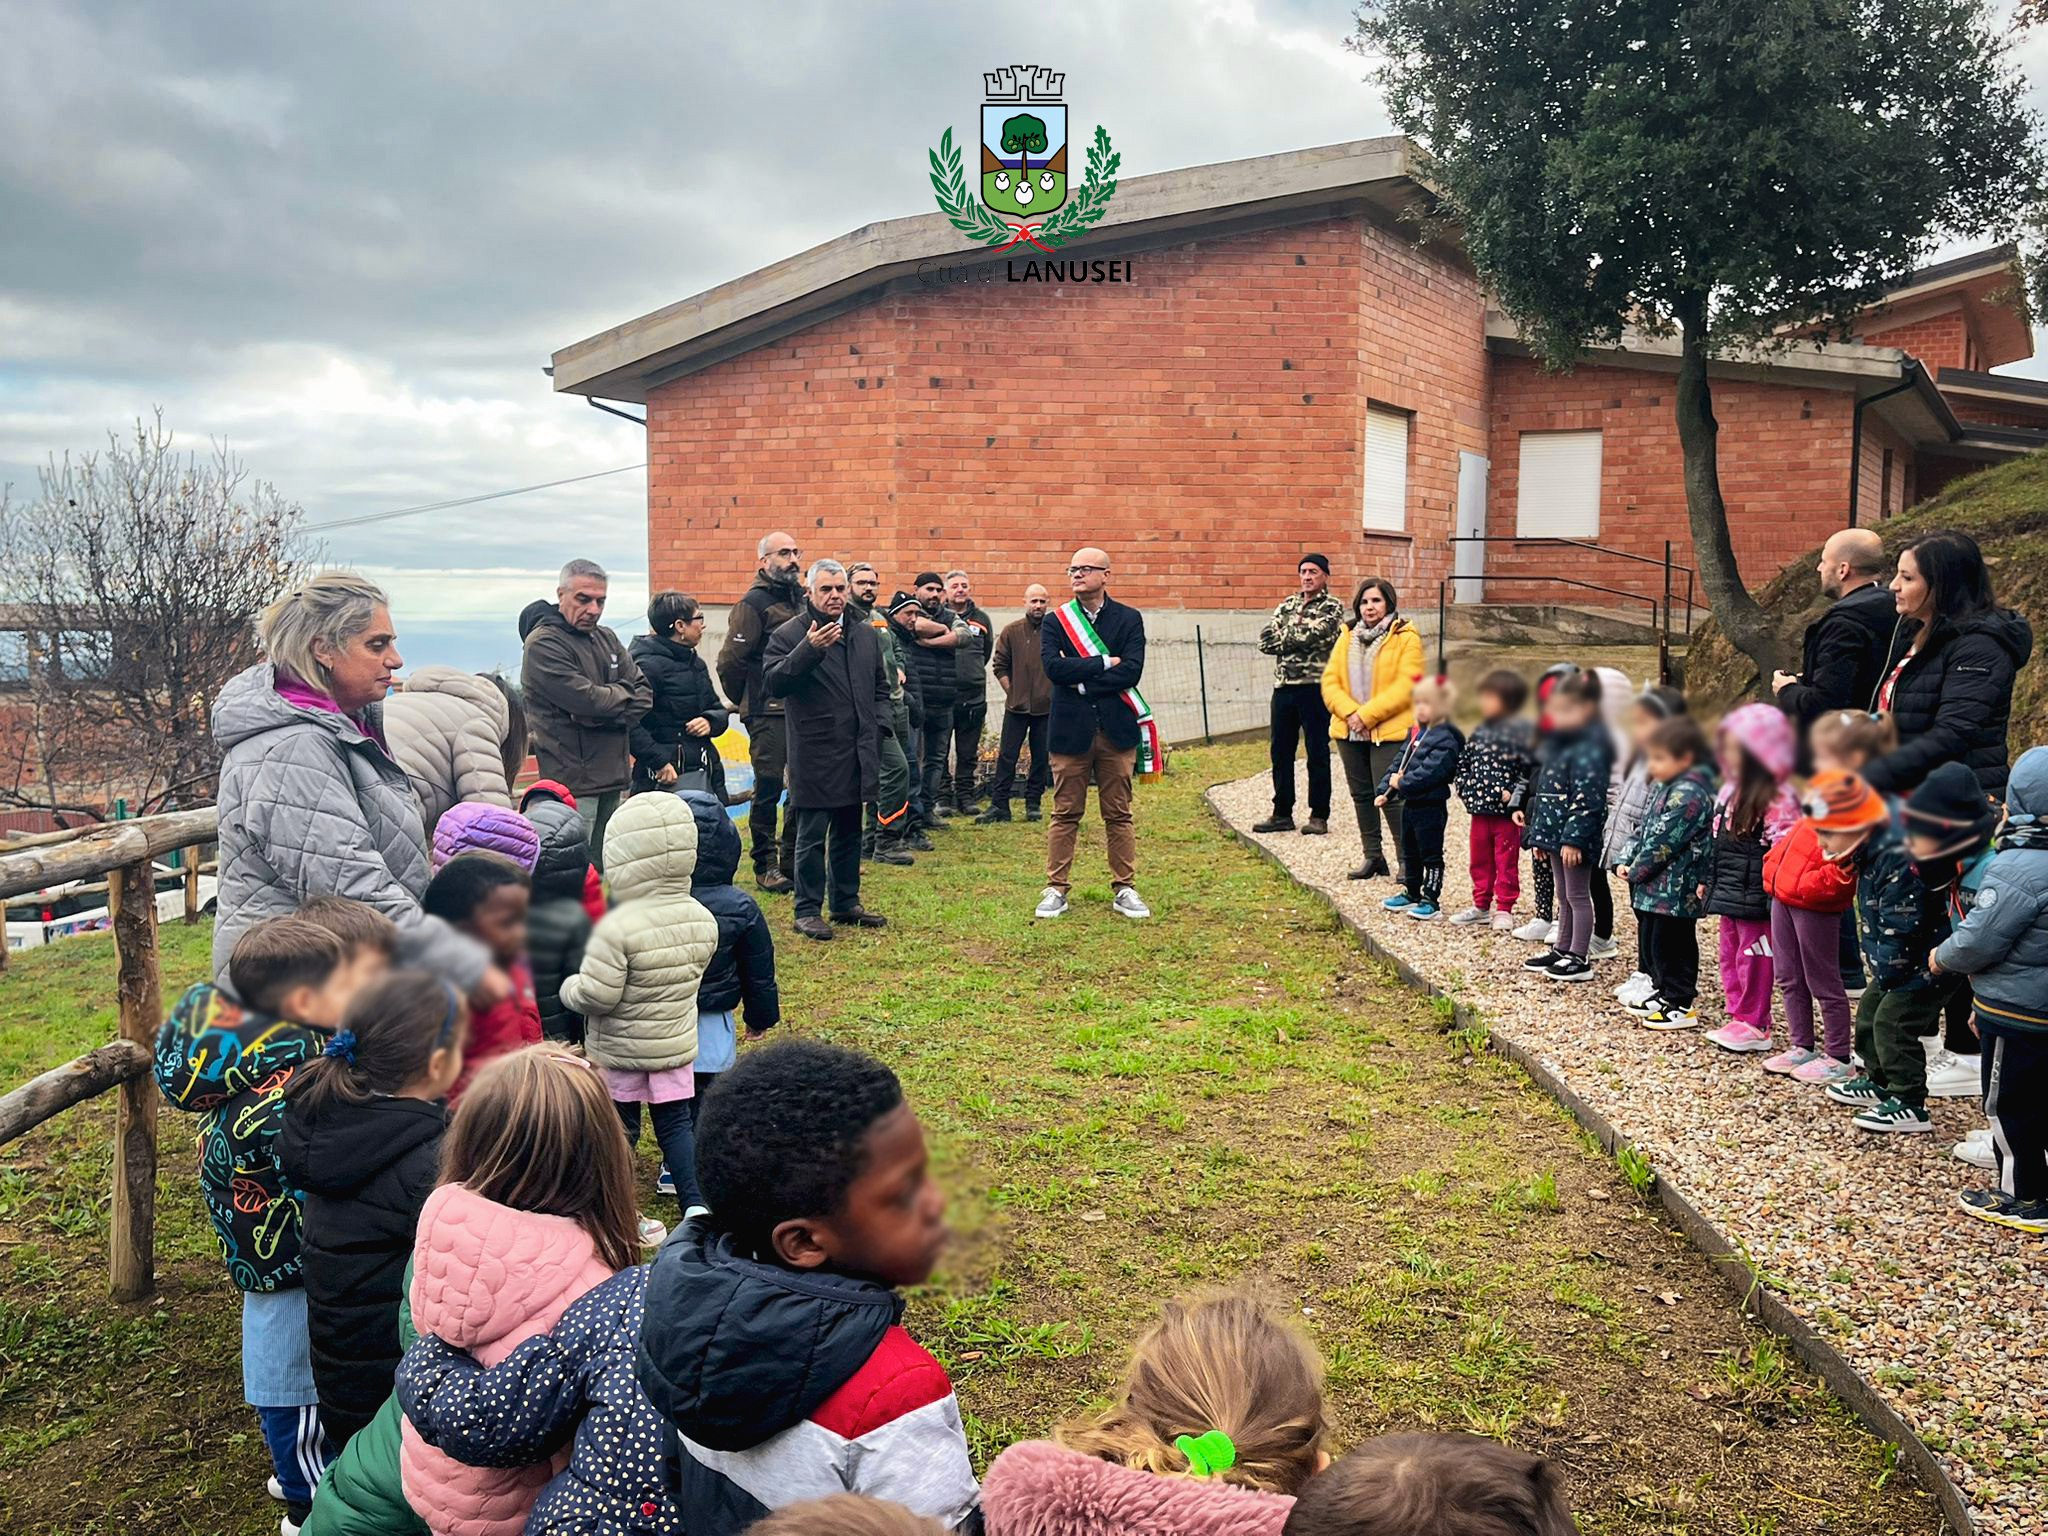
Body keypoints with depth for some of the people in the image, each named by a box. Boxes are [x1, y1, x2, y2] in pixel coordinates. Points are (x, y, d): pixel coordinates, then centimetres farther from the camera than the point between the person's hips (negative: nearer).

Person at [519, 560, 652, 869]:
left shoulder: (607, 639, 17)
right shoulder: (544, 644, -8)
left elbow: (644, 695, 10)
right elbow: (587, 700, -19)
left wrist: (605, 709, -9)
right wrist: (622, 694, 1)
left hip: (613, 777, 8)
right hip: (573, 782, -8)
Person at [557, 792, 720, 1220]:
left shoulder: (617, 928, -27)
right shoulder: (703, 920, -7)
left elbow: (596, 995, -25)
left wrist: (568, 987, -4)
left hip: (618, 1049, -4)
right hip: (677, 1043, 4)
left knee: (619, 1128, 12)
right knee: (674, 1123, 16)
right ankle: (695, 1206, 14)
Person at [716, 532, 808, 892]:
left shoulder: (801, 599, 14)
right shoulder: (754, 603, -9)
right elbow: (730, 661, -11)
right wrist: (744, 702, 1)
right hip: (769, 714, -7)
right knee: (769, 787, -3)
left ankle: (792, 861, 20)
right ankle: (765, 866, 7)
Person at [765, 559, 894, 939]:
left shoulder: (865, 635, 13)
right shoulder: (788, 635, -6)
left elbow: (880, 689, 23)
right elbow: (775, 683, -20)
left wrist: (878, 723, 7)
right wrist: (809, 649, -31)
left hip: (856, 754, 6)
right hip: (814, 755, -6)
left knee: (849, 833, 16)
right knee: (812, 837, -1)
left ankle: (846, 903, 27)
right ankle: (808, 910, 7)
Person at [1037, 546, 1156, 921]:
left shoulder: (1129, 619, 5)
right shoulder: (1055, 621, 6)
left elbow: (1131, 670, -9)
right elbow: (1053, 667, -11)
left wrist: (1082, 682, -11)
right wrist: (1104, 663, -11)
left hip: (1117, 729, 0)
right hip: (1070, 731, 0)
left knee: (1119, 815, 6)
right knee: (1065, 814, 4)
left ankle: (1125, 890, 14)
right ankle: (1056, 890, 10)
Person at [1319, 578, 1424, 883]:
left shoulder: (1406, 638, -6)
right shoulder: (1347, 637, 10)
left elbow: (1404, 687, -15)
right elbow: (1330, 681, 3)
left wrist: (1367, 715, -18)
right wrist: (1349, 712, -13)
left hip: (1389, 732, -6)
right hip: (1349, 732, 6)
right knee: (1361, 795, 12)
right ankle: (1373, 855, 25)